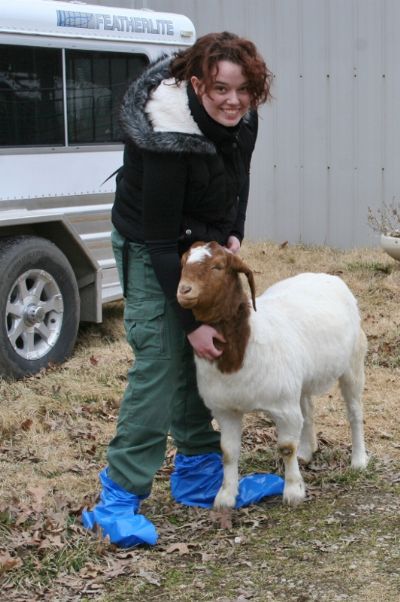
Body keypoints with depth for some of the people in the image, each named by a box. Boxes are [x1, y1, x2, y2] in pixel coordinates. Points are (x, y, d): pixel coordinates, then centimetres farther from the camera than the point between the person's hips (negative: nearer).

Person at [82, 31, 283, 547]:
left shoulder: (240, 118, -11)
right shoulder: (168, 140, -33)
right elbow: (159, 238, -28)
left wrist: (234, 235, -4)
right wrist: (190, 321, -25)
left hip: (206, 241, 8)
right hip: (152, 249, -7)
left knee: (206, 361, 10)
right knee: (160, 364, -14)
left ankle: (200, 477, 22)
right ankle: (118, 501, -8)